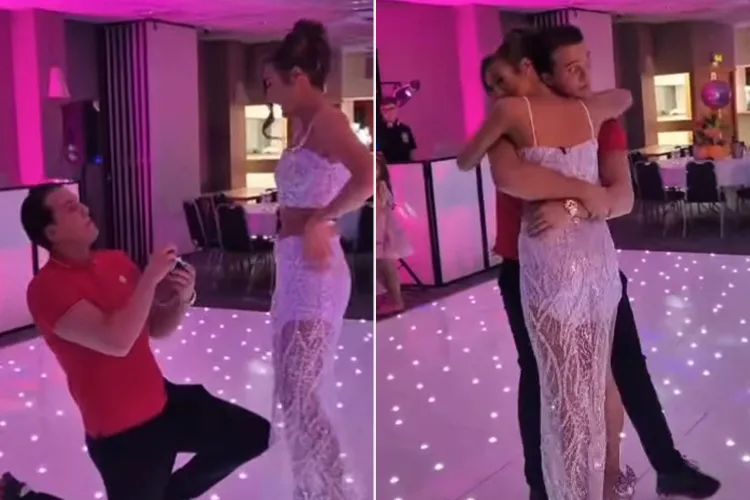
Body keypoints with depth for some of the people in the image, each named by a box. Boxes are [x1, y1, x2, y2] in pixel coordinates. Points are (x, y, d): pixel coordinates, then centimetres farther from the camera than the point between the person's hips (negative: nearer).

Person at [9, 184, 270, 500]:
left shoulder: (116, 261, 4)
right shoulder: (47, 287, -19)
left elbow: (157, 328, 11)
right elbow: (116, 341, -31)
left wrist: (183, 297, -9)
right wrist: (150, 278, -24)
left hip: (162, 401, 7)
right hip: (121, 432, -7)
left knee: (253, 435, 10)